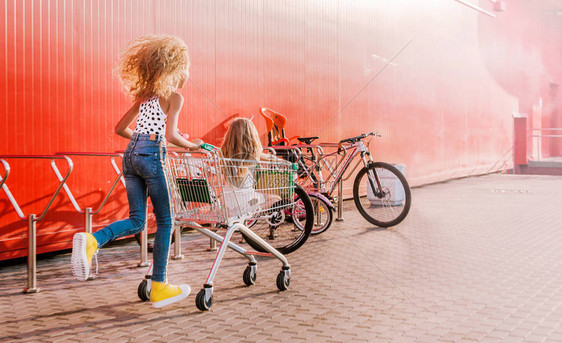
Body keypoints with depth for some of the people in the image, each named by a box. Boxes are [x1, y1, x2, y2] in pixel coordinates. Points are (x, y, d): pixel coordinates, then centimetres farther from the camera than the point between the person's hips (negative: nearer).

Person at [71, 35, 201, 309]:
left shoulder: (144, 96, 20)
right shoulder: (174, 97, 0)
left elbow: (120, 128, 22)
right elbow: (171, 135, -13)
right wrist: (191, 146, 4)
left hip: (131, 153, 7)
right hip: (151, 155, -7)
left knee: (136, 221, 10)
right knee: (165, 222, 4)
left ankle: (91, 241, -17)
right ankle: (159, 288, 9)